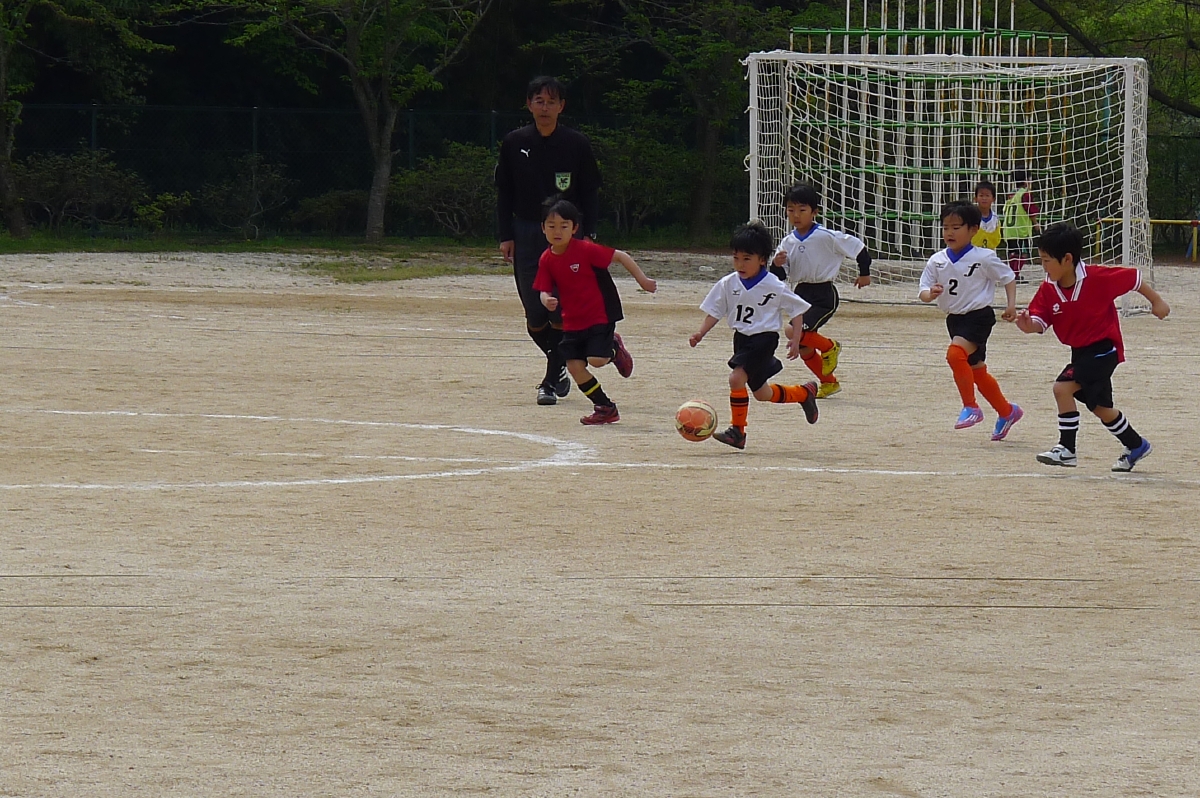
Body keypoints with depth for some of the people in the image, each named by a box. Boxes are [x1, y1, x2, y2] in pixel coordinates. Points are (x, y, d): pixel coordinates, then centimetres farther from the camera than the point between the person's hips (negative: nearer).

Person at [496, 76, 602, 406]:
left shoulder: (576, 144, -1)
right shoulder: (514, 144, 3)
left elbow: (590, 194, 4)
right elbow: (504, 193, 8)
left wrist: (588, 235, -5)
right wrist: (506, 236, 0)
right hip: (526, 235, 2)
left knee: (560, 312, -9)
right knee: (535, 317, 1)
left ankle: (552, 380, 2)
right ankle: (559, 365, 26)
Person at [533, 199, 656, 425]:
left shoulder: (585, 249, -17)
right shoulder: (547, 260, -1)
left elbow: (620, 256, -12)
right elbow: (544, 290, 1)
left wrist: (642, 279, -14)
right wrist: (547, 300, -23)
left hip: (600, 315, -5)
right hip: (572, 321, 5)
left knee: (596, 360, -20)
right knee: (574, 366, -3)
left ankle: (614, 348, 18)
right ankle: (605, 408, 14)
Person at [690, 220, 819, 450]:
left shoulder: (774, 287, -14)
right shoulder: (728, 284, -3)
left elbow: (797, 311, -4)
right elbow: (714, 311, 4)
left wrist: (795, 340, -10)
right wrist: (701, 333, -10)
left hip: (764, 338, -6)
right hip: (742, 338, 6)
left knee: (736, 378, -23)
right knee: (761, 393, 16)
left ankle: (737, 430, -10)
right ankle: (805, 393, 41)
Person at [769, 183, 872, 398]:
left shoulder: (826, 237, -14)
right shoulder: (788, 242, 2)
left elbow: (858, 248, -6)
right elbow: (779, 276, 3)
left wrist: (864, 273, 4)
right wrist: (777, 265, -19)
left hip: (824, 294, -6)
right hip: (801, 293, 6)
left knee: (798, 333, -25)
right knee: (803, 349, 8)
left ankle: (830, 348, 5)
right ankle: (829, 382, 30)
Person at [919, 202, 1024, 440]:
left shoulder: (983, 258, -10)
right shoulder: (937, 262, 1)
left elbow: (1007, 278, 0)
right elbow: (924, 292, 0)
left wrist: (1011, 305, -9)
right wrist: (930, 294, -23)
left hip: (979, 316, -7)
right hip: (954, 319, 7)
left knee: (955, 353, -29)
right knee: (976, 370, 15)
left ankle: (970, 407, -16)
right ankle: (1007, 412, 33)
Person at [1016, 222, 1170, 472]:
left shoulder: (1098, 278, -22)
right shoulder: (1048, 289, -6)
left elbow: (1132, 278, -9)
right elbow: (1040, 320, -8)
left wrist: (1157, 301, 2)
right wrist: (1029, 325, -32)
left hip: (1104, 347, -8)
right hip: (1081, 350, 8)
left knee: (1063, 387, -21)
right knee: (1100, 407, 18)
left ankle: (1066, 449, -10)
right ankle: (1136, 446, 39)